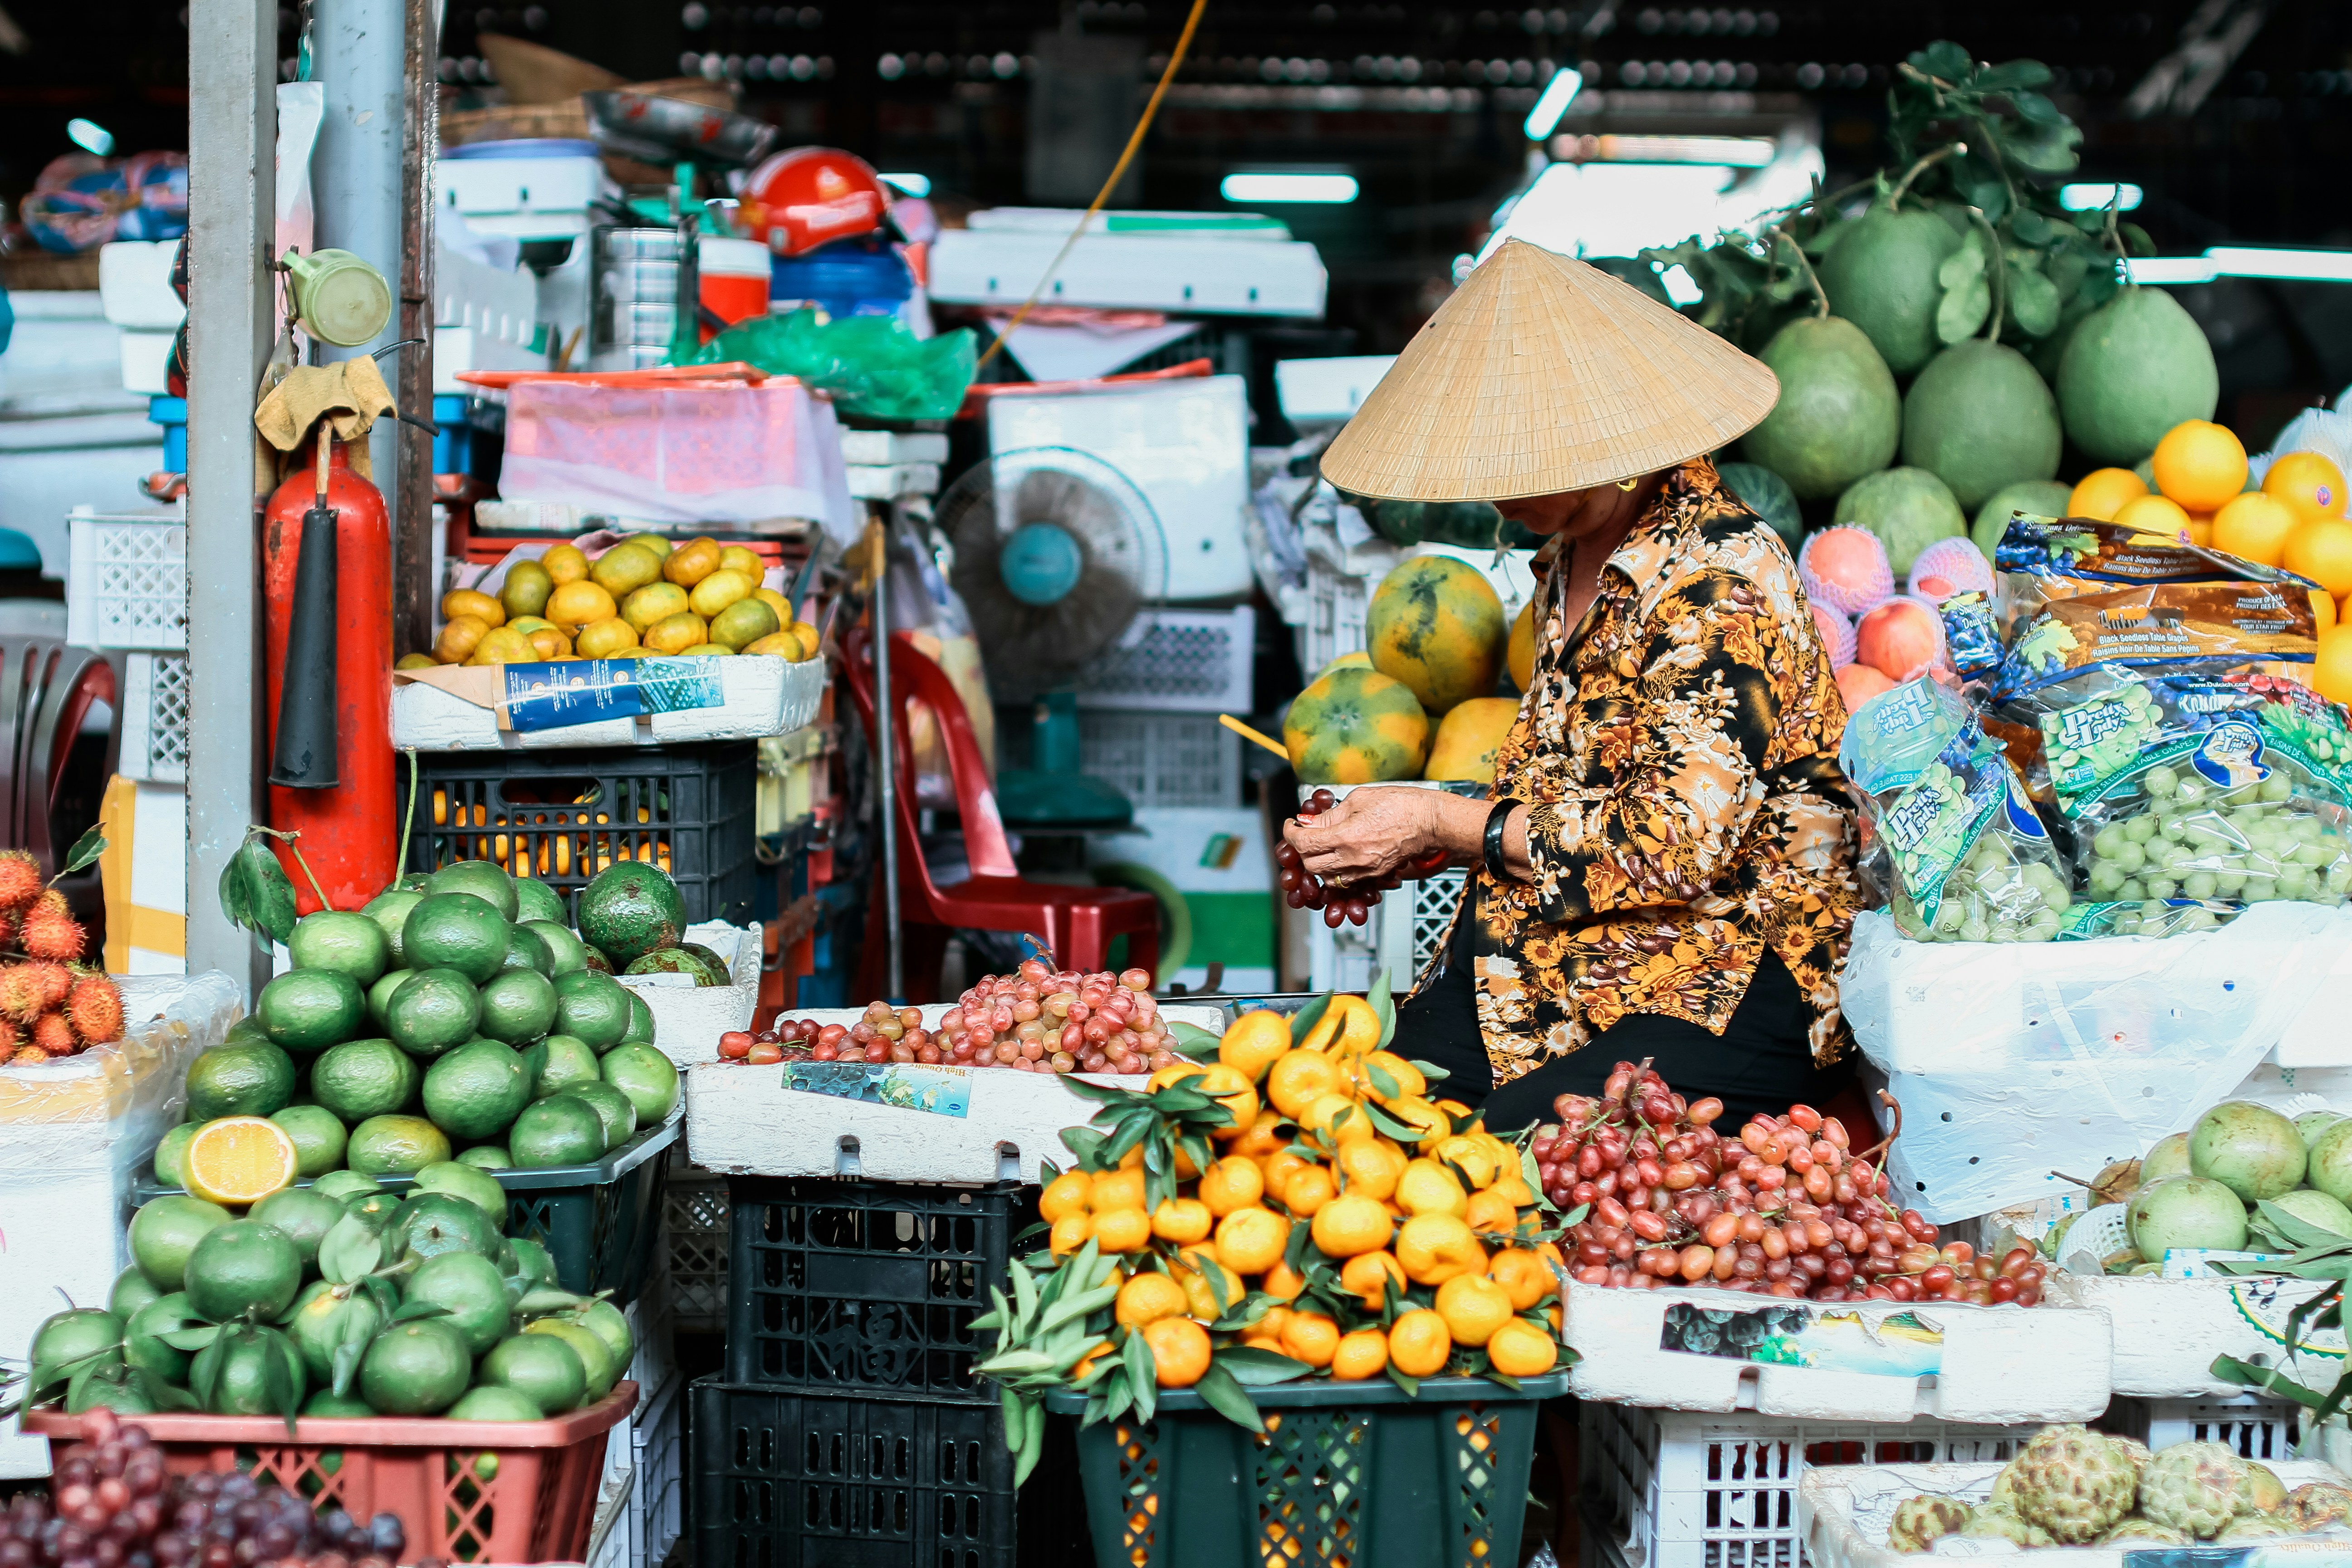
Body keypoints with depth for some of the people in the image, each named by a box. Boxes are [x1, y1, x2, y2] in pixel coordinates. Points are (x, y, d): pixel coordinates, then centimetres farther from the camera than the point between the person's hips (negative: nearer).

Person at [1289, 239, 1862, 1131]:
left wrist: (1446, 825, -13)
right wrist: (1407, 846, 6)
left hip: (1723, 987, -8)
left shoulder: (1717, 581, -15)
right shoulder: (1575, 562, 14)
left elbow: (1679, 844, -20)